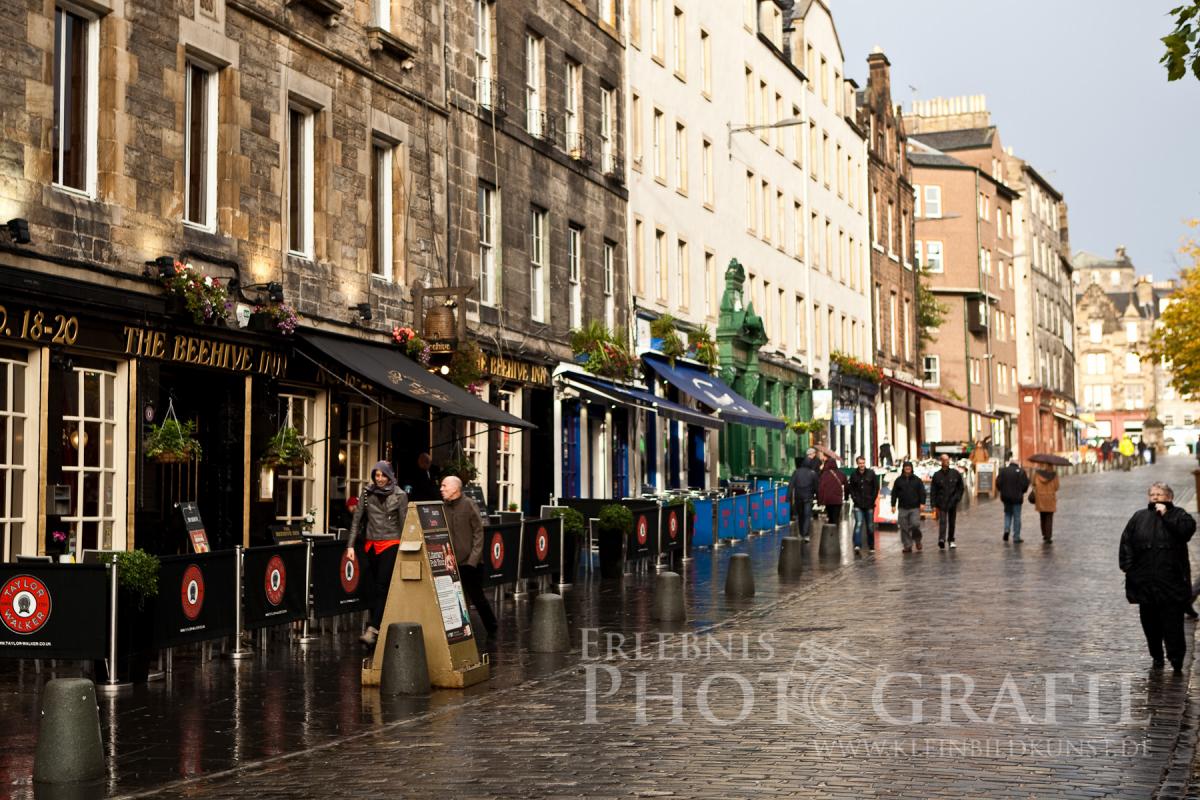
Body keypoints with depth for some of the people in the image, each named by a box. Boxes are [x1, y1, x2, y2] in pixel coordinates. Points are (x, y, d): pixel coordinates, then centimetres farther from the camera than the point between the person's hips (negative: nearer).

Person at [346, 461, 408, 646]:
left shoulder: (400, 495, -3)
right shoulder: (367, 493, 6)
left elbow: (404, 524, -1)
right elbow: (357, 519, 7)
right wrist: (350, 545, 1)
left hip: (391, 545, -4)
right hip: (371, 545, 4)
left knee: (382, 587, -11)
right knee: (373, 587, 6)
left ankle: (373, 629, -17)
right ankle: (376, 627, 12)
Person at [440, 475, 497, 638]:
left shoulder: (468, 504, -7)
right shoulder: (443, 506, 5)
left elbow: (478, 531, -8)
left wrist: (474, 556, -14)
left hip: (469, 561, -4)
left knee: (477, 596, 5)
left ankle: (491, 628, 22)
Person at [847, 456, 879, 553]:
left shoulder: (871, 474, 1)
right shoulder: (853, 475, 3)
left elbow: (876, 487, 3)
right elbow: (851, 488, 10)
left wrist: (872, 499, -4)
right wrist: (854, 498, -2)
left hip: (869, 504, 1)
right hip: (858, 504, 0)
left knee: (870, 526, 9)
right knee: (859, 523, -15)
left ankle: (871, 546, 21)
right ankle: (857, 545, -23)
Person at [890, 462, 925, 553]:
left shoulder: (917, 480, 7)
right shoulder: (898, 480, 9)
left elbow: (922, 492, 5)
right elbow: (894, 493, 10)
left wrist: (922, 503, -6)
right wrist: (893, 505, 3)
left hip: (915, 508, -1)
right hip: (903, 508, 1)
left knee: (915, 524, -14)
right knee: (904, 528, -1)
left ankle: (917, 539, 14)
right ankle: (907, 546, 5)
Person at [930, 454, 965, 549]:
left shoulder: (955, 473, 4)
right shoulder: (937, 475, 0)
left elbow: (961, 487, 12)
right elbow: (933, 491, 1)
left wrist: (957, 497, -1)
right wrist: (934, 504, -5)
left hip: (952, 503, 2)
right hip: (941, 503, -2)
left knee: (952, 522, 12)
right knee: (942, 521, -15)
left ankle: (951, 540, 23)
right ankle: (941, 539, -28)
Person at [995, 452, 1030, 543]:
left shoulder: (1003, 471, -2)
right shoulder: (1021, 472, -7)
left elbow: (998, 482, -4)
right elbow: (1025, 484, -10)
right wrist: (1021, 492, 9)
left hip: (1006, 497, 2)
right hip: (1017, 497, -2)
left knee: (1008, 514, 21)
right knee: (1017, 517, 4)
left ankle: (1007, 529, -2)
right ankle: (1016, 537, 4)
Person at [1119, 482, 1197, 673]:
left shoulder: (1177, 515, 4)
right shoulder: (1139, 518, 11)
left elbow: (1187, 529, -17)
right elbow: (1126, 541, 8)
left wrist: (1166, 515, -16)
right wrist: (1127, 565, -2)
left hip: (1171, 581, -3)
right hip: (1145, 580, 3)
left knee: (1173, 620, -6)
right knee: (1150, 621, 8)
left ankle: (1176, 660, -2)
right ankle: (1157, 657, 19)